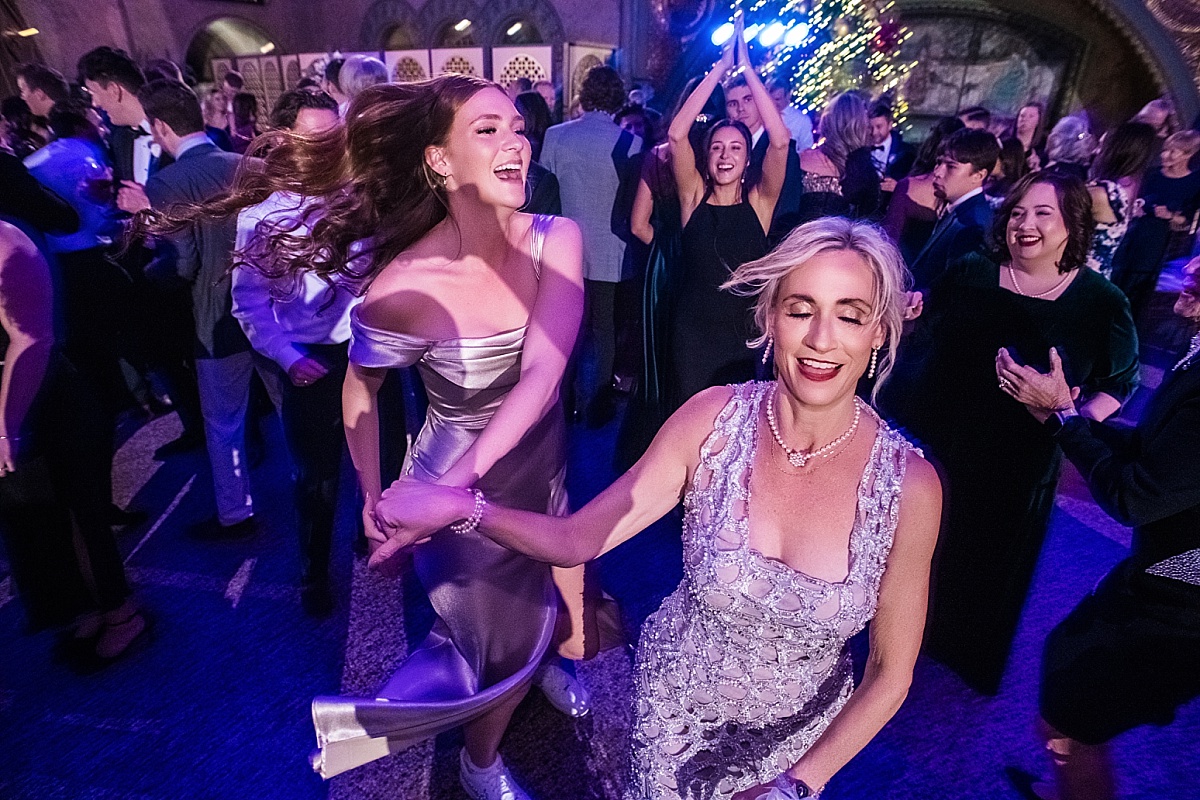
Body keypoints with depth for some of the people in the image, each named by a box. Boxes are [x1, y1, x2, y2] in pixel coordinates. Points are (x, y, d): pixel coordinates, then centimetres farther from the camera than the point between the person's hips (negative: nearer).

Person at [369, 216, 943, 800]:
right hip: (676, 701, 1)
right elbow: (576, 538, -19)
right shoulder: (713, 419, -22)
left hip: (800, 736, 0)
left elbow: (889, 676, -12)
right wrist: (462, 507, -34)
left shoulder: (909, 485, -23)